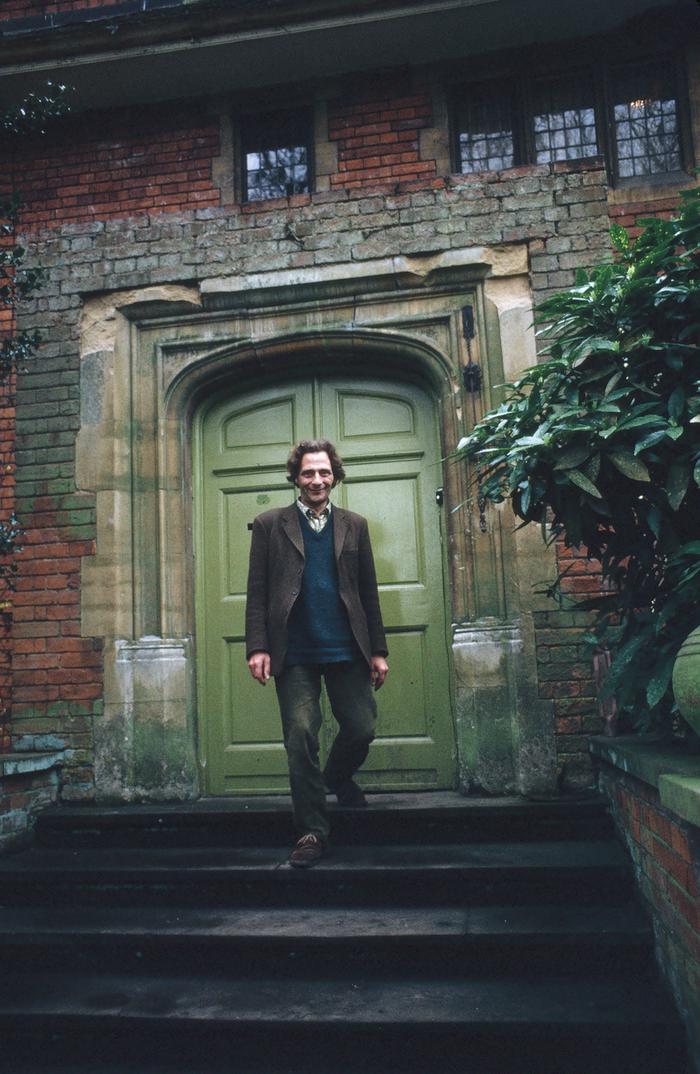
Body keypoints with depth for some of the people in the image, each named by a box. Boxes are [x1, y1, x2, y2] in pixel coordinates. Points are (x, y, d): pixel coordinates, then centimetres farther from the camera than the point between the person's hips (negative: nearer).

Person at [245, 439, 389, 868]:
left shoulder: (354, 525, 12)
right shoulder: (270, 524, 6)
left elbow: (369, 593, 11)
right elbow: (257, 593, 2)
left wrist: (378, 650, 7)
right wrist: (258, 647, -7)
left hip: (346, 650, 2)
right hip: (294, 653, -2)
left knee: (362, 727, 2)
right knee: (300, 737, -4)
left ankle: (338, 778, 37)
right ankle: (313, 832, 10)